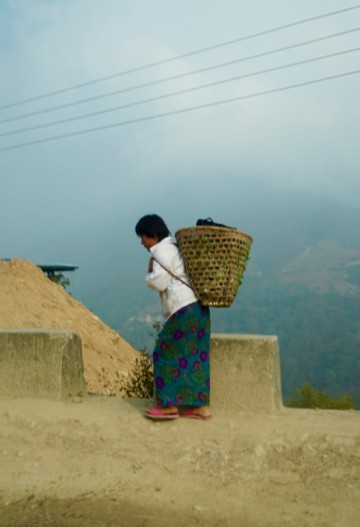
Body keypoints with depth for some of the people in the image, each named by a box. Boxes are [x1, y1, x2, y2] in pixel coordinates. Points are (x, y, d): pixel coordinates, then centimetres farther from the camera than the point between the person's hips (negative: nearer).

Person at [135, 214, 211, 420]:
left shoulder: (161, 250, -7)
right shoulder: (174, 247, 23)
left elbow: (159, 282, -14)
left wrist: (149, 274, 3)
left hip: (184, 309, -10)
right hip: (198, 306, 10)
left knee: (168, 353, 0)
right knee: (195, 355, 11)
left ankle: (170, 405, 7)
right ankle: (201, 406, 15)